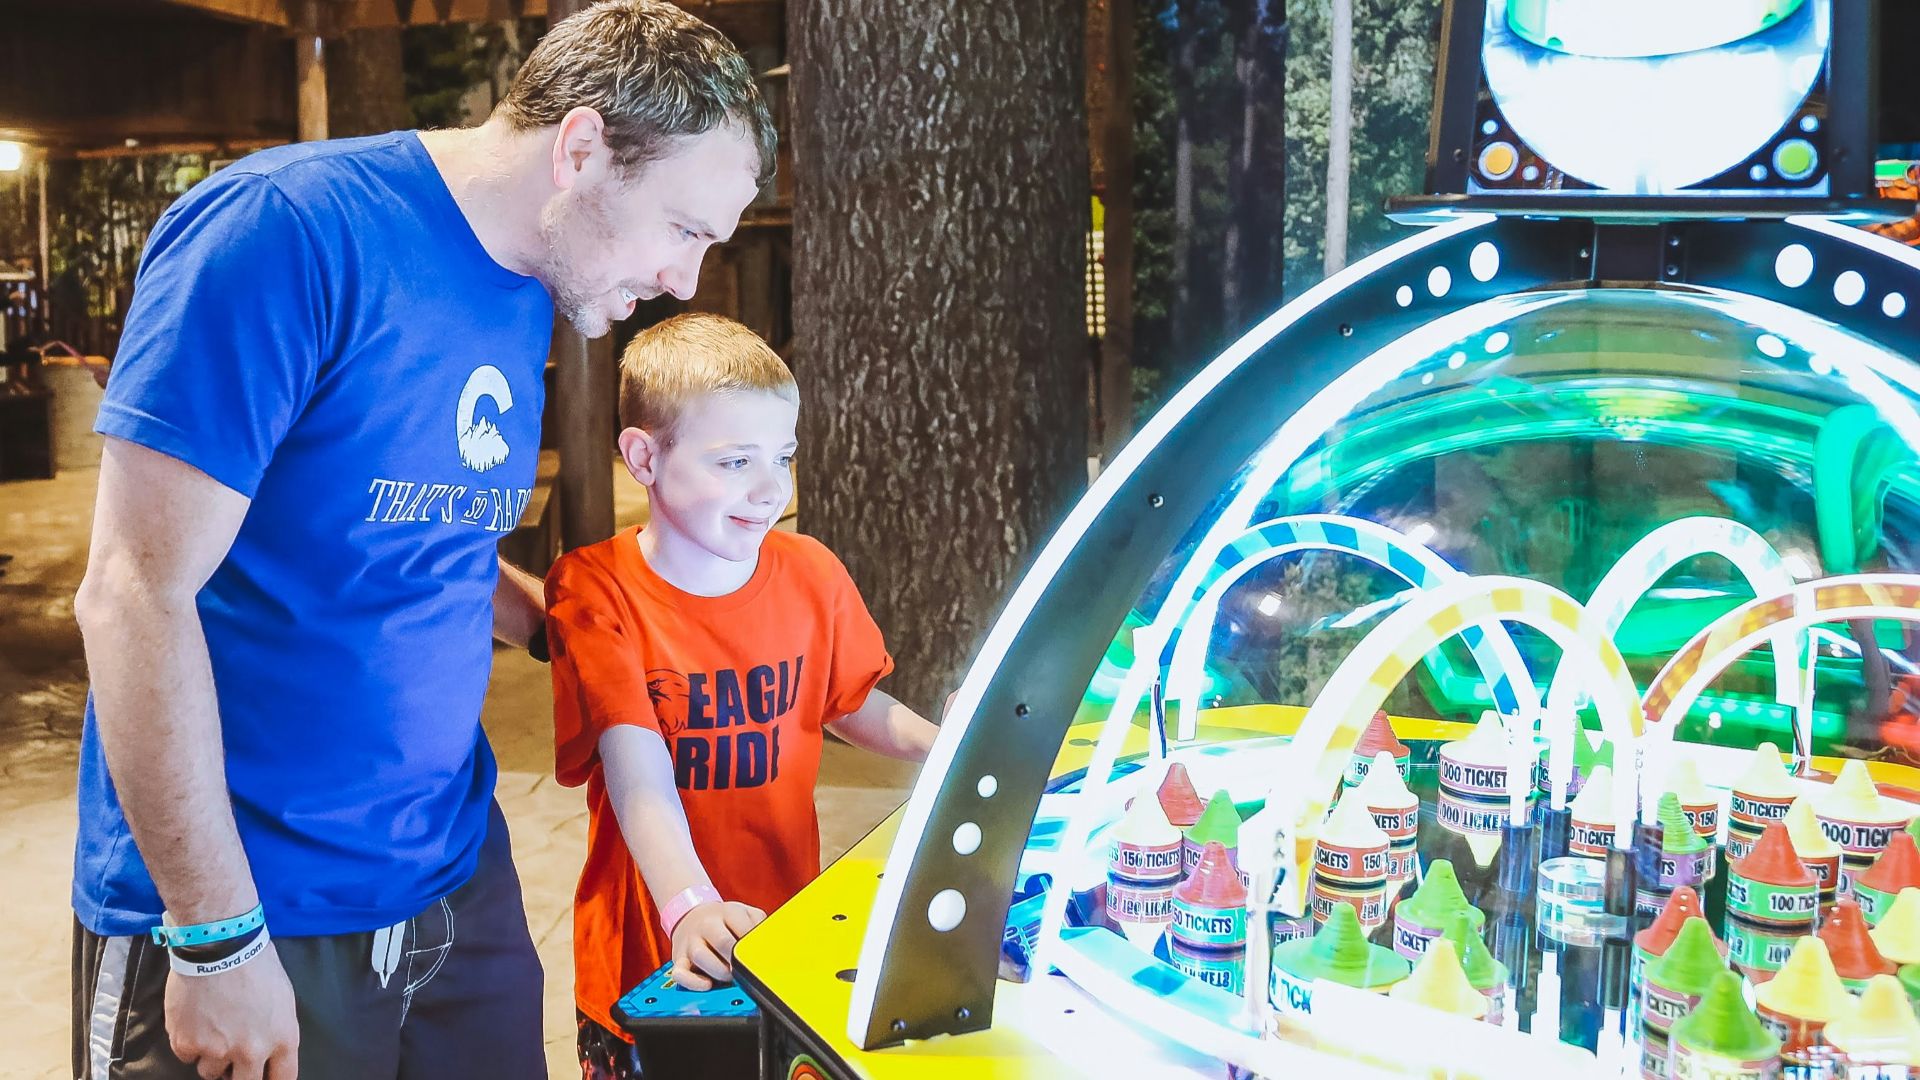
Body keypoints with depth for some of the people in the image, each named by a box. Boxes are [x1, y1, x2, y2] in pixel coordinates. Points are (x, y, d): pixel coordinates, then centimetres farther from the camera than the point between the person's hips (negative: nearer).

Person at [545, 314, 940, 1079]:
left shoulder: (810, 575, -2)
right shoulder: (596, 591, -14)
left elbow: (857, 710, 11)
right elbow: (638, 770, -24)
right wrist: (691, 906, -37)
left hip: (786, 930, 3)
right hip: (646, 957, -3)